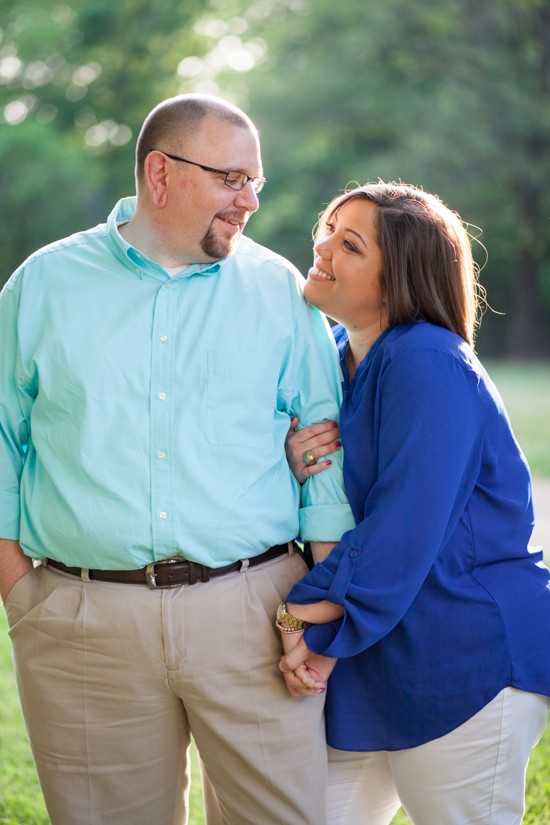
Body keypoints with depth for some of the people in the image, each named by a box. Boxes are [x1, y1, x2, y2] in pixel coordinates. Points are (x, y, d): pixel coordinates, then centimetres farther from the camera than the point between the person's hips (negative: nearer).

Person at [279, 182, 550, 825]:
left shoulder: (429, 365, -19)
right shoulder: (334, 356, 8)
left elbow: (404, 529, -24)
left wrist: (324, 633, -18)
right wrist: (291, 466, -11)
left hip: (465, 662, -8)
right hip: (366, 662, 8)